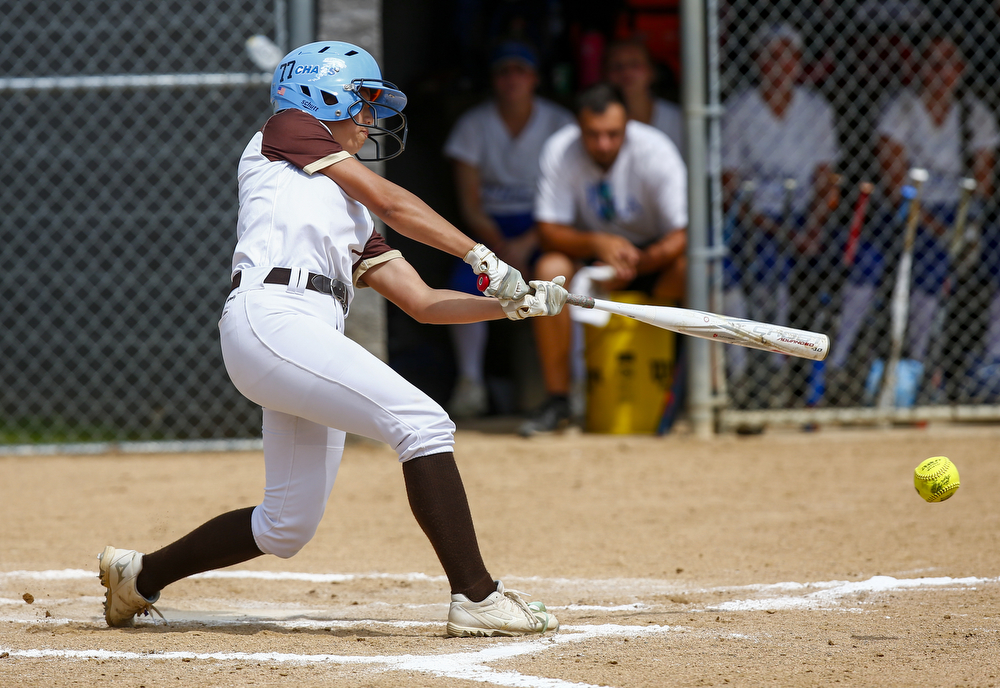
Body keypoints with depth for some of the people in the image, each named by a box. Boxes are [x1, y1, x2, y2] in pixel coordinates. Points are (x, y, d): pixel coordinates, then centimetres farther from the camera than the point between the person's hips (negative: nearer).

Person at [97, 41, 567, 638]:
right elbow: (391, 201, 3)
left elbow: (425, 303, 24)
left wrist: (515, 303, 11)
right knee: (424, 424, -20)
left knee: (286, 528, 10)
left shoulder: (352, 219, 32)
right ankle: (476, 599, -24)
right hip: (270, 315, -9)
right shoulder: (289, 131, 14)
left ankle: (139, 575, 28)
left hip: (312, 344, 9)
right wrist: (483, 257, -1)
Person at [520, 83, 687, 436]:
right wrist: (598, 243, -34)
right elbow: (549, 231, -15)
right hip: (588, 249, 2)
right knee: (550, 269, -30)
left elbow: (680, 239, -25)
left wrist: (632, 265, -40)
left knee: (688, 270, -34)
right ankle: (556, 400, -20)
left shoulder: (657, 152, -22)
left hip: (653, 254, -1)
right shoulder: (560, 151, -17)